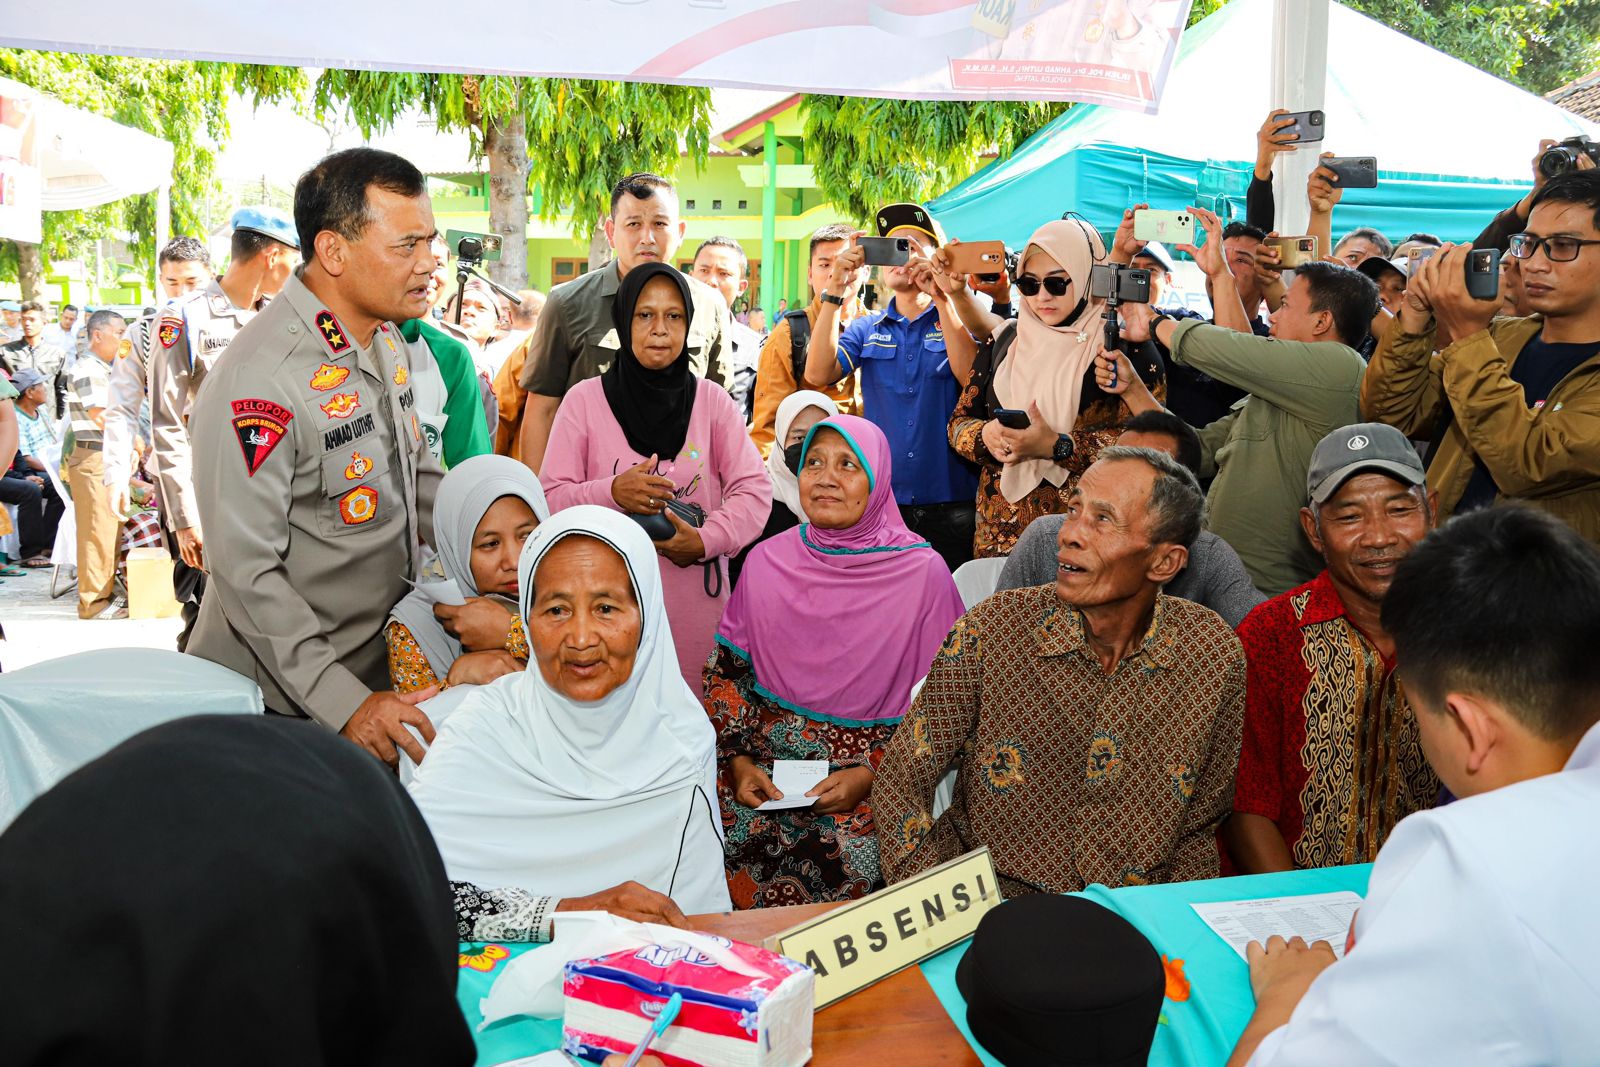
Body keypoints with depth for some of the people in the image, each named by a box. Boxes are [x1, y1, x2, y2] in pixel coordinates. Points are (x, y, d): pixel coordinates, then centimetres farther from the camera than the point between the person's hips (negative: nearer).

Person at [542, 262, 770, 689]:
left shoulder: (712, 400, 6)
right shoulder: (584, 400, 2)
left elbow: (754, 491, 3)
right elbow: (551, 499, 0)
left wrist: (707, 539, -13)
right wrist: (612, 492, -18)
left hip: (696, 596, 1)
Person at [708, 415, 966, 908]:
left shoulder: (923, 572, -5)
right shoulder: (767, 561, 5)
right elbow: (726, 671, 10)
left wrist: (871, 775, -13)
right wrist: (737, 760, -4)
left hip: (875, 781, -2)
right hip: (762, 773, 3)